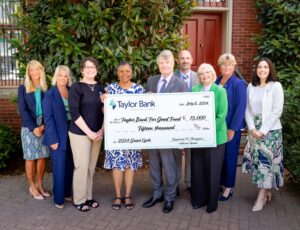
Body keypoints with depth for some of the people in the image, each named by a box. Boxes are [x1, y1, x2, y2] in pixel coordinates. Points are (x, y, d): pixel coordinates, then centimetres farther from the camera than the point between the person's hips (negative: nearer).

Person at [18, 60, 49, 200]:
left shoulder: (46, 88, 7)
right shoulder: (23, 88, 3)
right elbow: (22, 110, -4)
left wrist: (44, 125, -10)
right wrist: (33, 127, -12)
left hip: (44, 126, 2)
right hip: (29, 127, -2)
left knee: (42, 157, 5)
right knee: (30, 157, 2)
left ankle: (40, 184, 19)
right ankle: (32, 187, 15)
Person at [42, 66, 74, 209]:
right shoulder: (50, 94, -4)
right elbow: (48, 118, -8)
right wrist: (53, 139, -14)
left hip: (71, 133, 4)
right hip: (58, 135, -4)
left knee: (70, 166, 11)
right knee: (59, 168, 1)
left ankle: (67, 192, 27)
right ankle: (58, 198, 15)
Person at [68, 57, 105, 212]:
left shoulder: (100, 88, 9)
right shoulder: (76, 87, -7)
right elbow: (74, 112, -14)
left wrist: (102, 130, -2)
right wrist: (88, 132, -16)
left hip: (97, 133, 5)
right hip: (80, 133, -5)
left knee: (91, 167, 11)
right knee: (82, 166, -1)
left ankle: (88, 196, 24)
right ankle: (79, 200, 14)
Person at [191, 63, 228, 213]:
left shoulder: (220, 91, -3)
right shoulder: (194, 90, 6)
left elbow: (222, 115, -8)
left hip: (215, 136, -3)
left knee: (213, 170, 5)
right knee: (197, 168, 10)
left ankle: (212, 202, 20)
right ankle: (198, 198, 26)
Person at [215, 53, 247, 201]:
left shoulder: (238, 84, -9)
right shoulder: (215, 82, 5)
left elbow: (241, 107, -13)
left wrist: (232, 128, -15)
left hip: (231, 127, -4)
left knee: (229, 157, 7)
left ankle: (228, 188, 20)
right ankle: (219, 183, 27)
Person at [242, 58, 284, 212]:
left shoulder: (276, 86, -5)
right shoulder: (251, 86, 7)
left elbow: (277, 111, -10)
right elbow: (248, 109, 5)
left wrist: (263, 130, -13)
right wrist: (252, 128, -7)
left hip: (270, 131, -4)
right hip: (253, 131, 4)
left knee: (267, 161, -2)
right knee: (257, 161, 7)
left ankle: (261, 196, 6)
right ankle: (267, 192, 22)